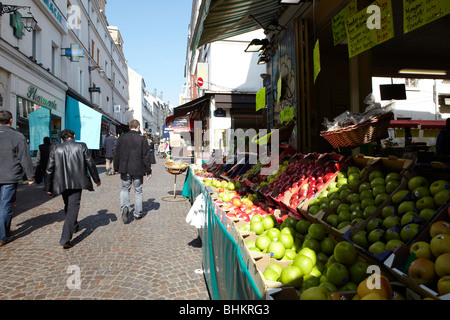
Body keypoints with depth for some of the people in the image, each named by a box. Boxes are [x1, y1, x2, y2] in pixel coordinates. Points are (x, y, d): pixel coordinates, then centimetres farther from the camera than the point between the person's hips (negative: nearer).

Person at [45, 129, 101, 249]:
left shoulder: (55, 149, 4)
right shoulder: (81, 146, -1)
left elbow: (49, 169, 5)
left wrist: (48, 187, 14)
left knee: (68, 205, 23)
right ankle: (65, 238, -14)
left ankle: (73, 226, 44)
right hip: (77, 182, -3)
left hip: (61, 183, 3)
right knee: (73, 206, -5)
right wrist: (97, 179, 13)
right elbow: (90, 164, 1)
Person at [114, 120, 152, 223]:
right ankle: (137, 213, 16)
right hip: (138, 170, -1)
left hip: (124, 169, 1)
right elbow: (146, 157, -5)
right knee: (138, 191, 10)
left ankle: (125, 207, -12)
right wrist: (148, 171, 2)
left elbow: (117, 154, 5)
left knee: (125, 189, 13)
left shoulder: (122, 138, 0)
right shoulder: (142, 139, -7)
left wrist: (116, 168, 16)